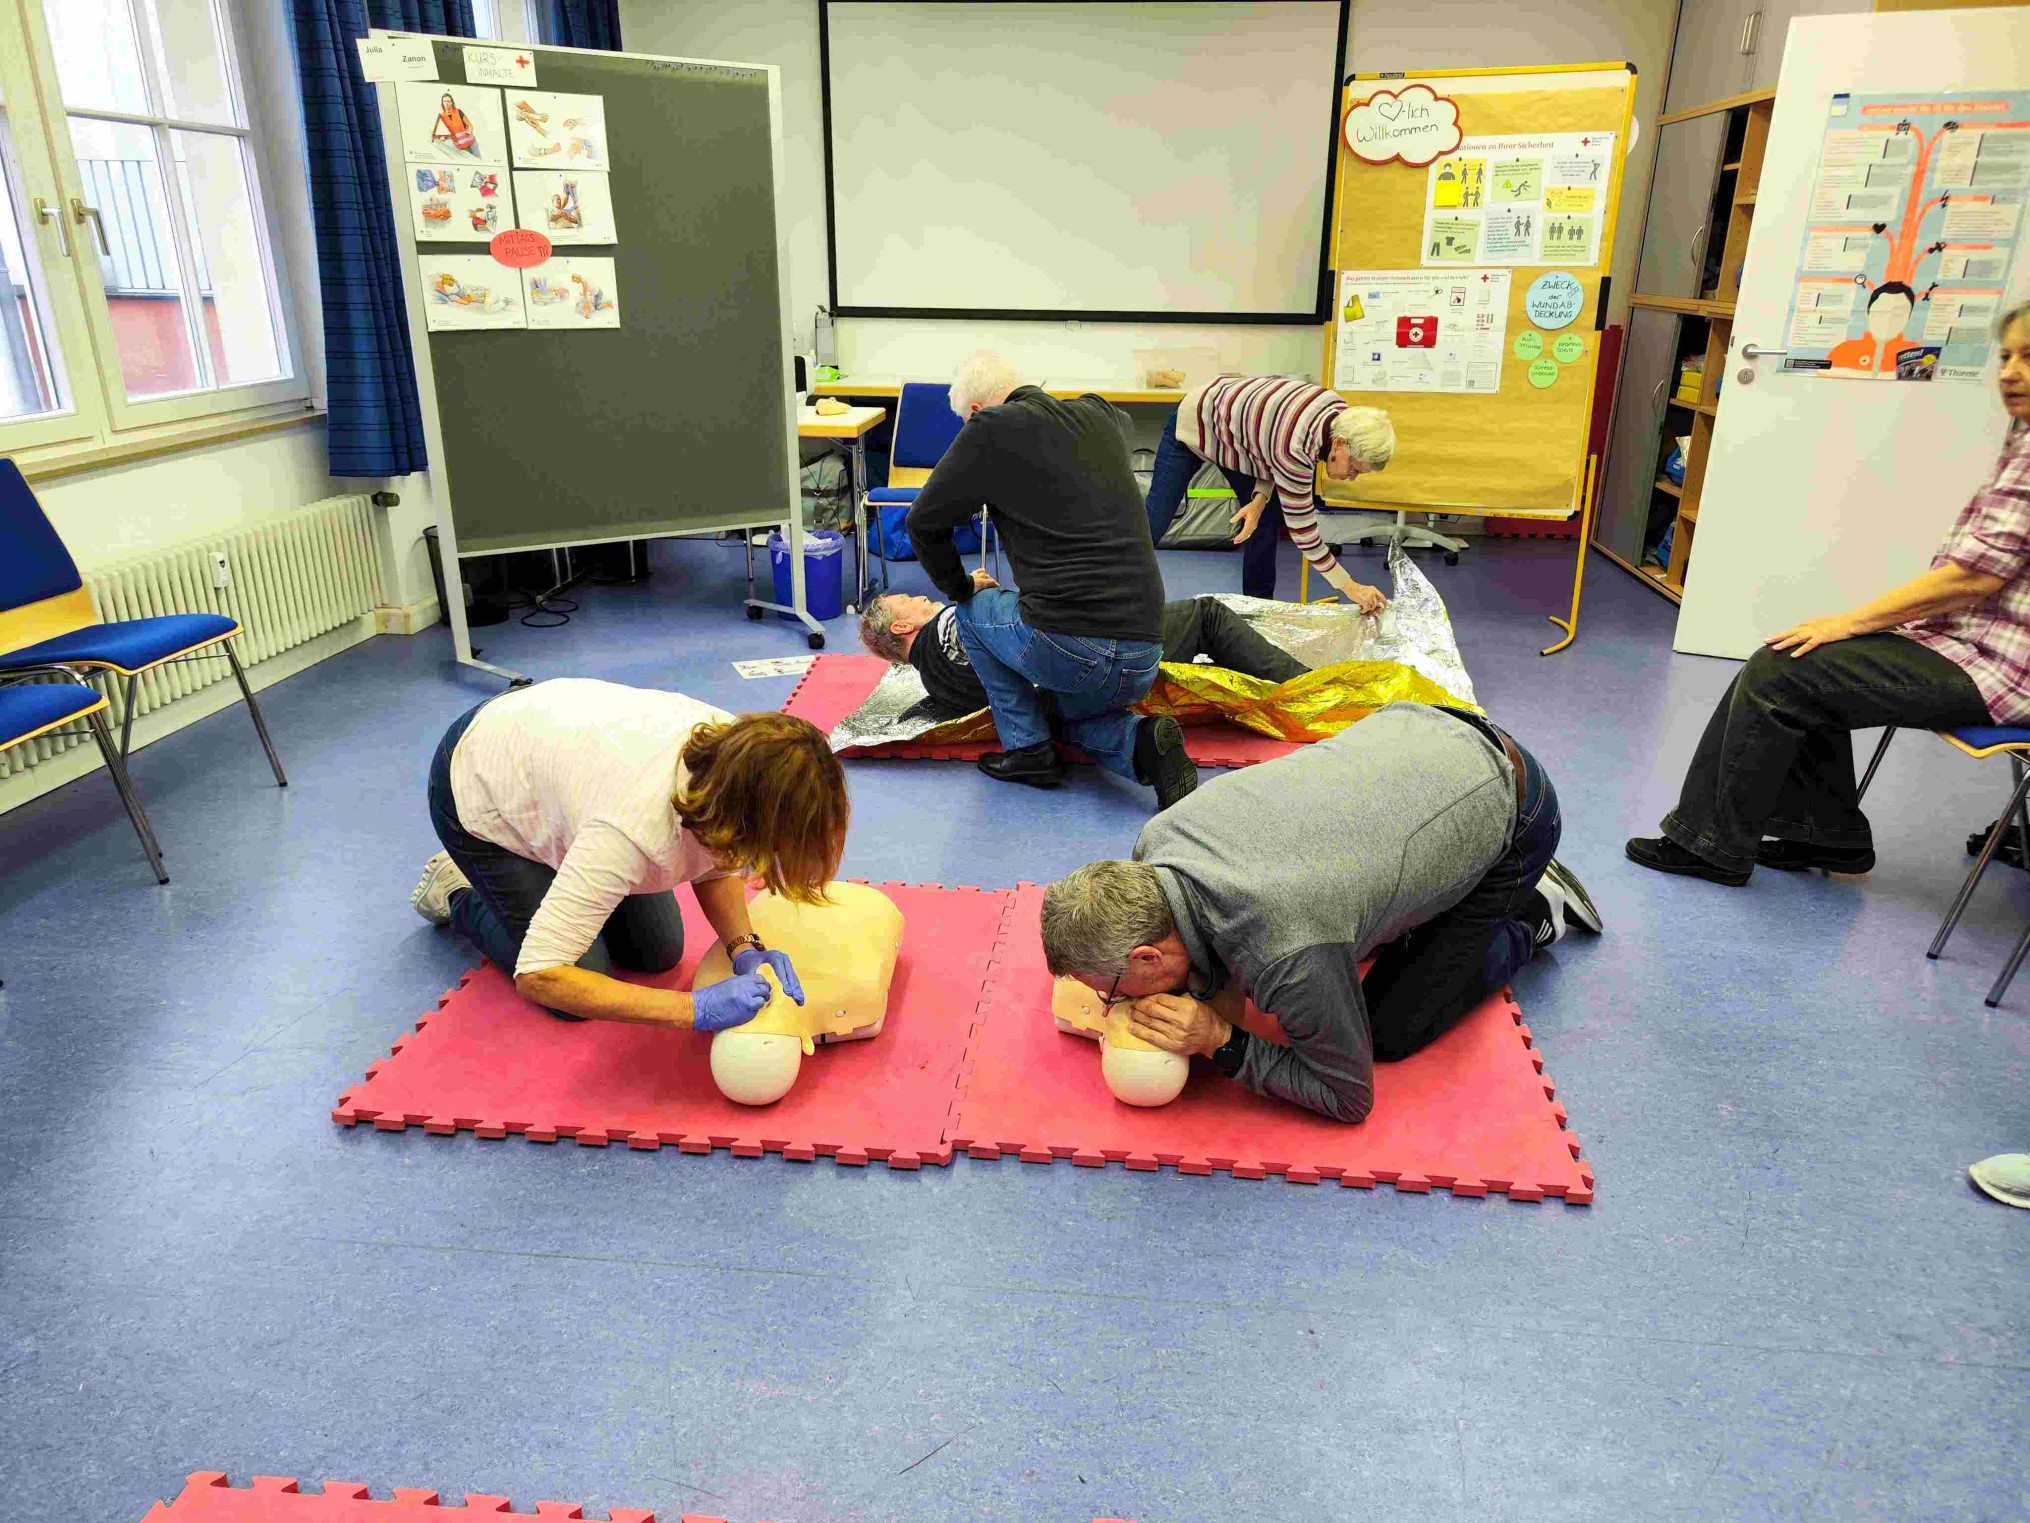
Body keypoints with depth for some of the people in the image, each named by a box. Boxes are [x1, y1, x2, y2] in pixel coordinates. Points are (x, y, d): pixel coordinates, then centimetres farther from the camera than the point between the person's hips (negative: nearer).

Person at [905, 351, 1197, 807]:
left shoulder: (992, 428, -2)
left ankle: (1028, 748, 17)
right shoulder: (1100, 416, 15)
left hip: (1067, 649, -6)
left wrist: (960, 588, 24)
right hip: (1145, 656, 6)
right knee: (1071, 709, 37)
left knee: (971, 608, 24)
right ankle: (1141, 744, 6)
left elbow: (924, 522, 7)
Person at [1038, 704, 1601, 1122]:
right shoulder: (1155, 840, -17)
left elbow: (1348, 1096, -18)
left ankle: (1531, 915, 17)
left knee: (1391, 1032, 0)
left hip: (1508, 807, -6)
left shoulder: (1288, 959, -39)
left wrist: (1221, 1043, -24)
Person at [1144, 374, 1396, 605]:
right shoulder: (1295, 446, -40)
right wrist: (1350, 587, -28)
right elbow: (1302, 530, -32)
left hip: (1235, 428, 7)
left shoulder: (1340, 412, -17)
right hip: (1195, 423, -7)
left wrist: (1260, 499, -18)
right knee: (1156, 520, -4)